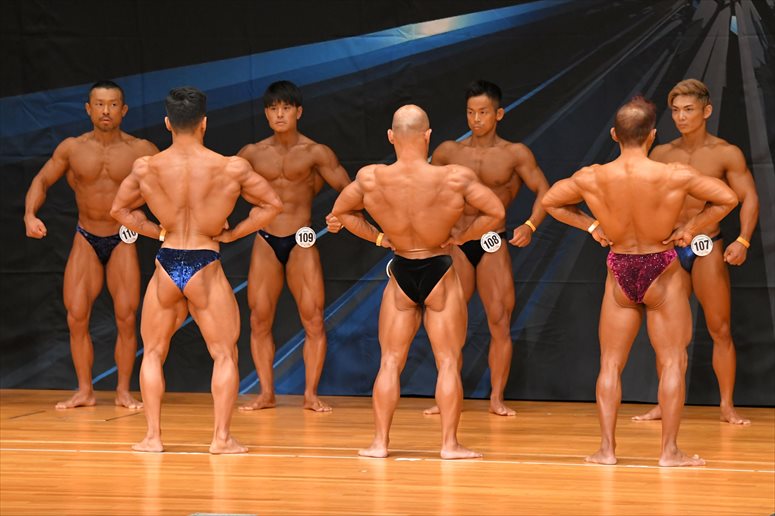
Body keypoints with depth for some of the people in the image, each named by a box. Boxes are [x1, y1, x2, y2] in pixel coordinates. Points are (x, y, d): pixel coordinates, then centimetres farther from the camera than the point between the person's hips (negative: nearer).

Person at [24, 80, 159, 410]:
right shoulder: (72, 148, -1)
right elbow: (42, 180, 6)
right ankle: (84, 391, 5)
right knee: (76, 318, -5)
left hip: (123, 240, -1)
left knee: (126, 319, -5)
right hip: (86, 240, 1)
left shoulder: (140, 151, -6)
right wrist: (30, 214, -11)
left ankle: (123, 391, 7)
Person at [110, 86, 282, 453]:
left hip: (166, 264, 2)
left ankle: (153, 435, 10)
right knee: (225, 354, 9)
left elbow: (119, 209, 11)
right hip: (206, 267, -2)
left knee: (153, 352, 16)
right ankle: (222, 437, 2)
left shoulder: (146, 168, -4)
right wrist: (232, 233, 8)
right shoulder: (232, 168, -8)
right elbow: (272, 205, 2)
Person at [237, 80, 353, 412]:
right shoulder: (252, 154, 7)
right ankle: (266, 393, 9)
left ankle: (311, 394, 1)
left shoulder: (314, 153, -1)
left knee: (313, 320, -6)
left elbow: (347, 190, -3)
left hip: (302, 242, -2)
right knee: (259, 320, 0)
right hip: (265, 242, 2)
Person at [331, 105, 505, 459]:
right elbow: (495, 212, -9)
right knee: (448, 362, 6)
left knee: (390, 362, 11)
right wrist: (459, 236, 2)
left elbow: (340, 211, 4)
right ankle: (449, 442, 6)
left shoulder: (370, 178, -12)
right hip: (440, 271, -2)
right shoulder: (456, 178, -18)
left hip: (401, 273, 2)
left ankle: (380, 442, 10)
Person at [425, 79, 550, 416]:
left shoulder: (515, 154, -1)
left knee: (500, 322, -5)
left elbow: (543, 190, -3)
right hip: (455, 243, 1)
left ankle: (497, 398, 3)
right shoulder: (448, 152, 4)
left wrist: (530, 226, -19)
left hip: (494, 245, -1)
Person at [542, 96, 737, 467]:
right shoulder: (675, 176, -17)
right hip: (662, 272, -2)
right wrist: (690, 226, 0)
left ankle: (606, 447, 8)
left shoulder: (591, 178, -11)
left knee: (610, 363, 11)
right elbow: (727, 198, -9)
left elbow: (549, 201, 4)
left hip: (620, 273, 2)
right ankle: (669, 450, 4)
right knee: (672, 362, 5)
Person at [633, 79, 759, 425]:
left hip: (707, 247, -3)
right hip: (668, 248, 3)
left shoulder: (725, 154, -4)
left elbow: (749, 198, -7)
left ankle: (727, 406, 5)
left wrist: (743, 240, -21)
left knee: (720, 329, -2)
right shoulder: (661, 155, 5)